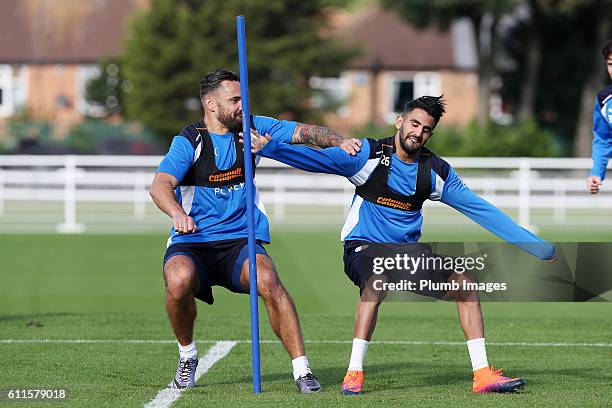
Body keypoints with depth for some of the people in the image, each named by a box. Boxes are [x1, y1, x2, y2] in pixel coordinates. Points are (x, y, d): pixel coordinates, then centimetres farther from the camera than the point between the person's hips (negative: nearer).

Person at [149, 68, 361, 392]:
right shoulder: (189, 141, -5)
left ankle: (302, 370, -24)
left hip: (241, 241, 2)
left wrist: (338, 142, -12)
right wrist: (177, 213, -41)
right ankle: (187, 356, -6)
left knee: (268, 280, -29)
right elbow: (160, 185, -20)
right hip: (191, 242, -2)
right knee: (179, 280, -34)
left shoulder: (252, 128, 8)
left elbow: (303, 132, 9)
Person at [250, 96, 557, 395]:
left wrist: (534, 246, 5)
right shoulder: (368, 155, -9)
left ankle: (482, 374, -9)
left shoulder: (436, 171, 2)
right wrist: (269, 148, -35)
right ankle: (354, 374, -32)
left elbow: (482, 210, 7)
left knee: (462, 276, -14)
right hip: (363, 248, -5)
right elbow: (315, 159, -19)